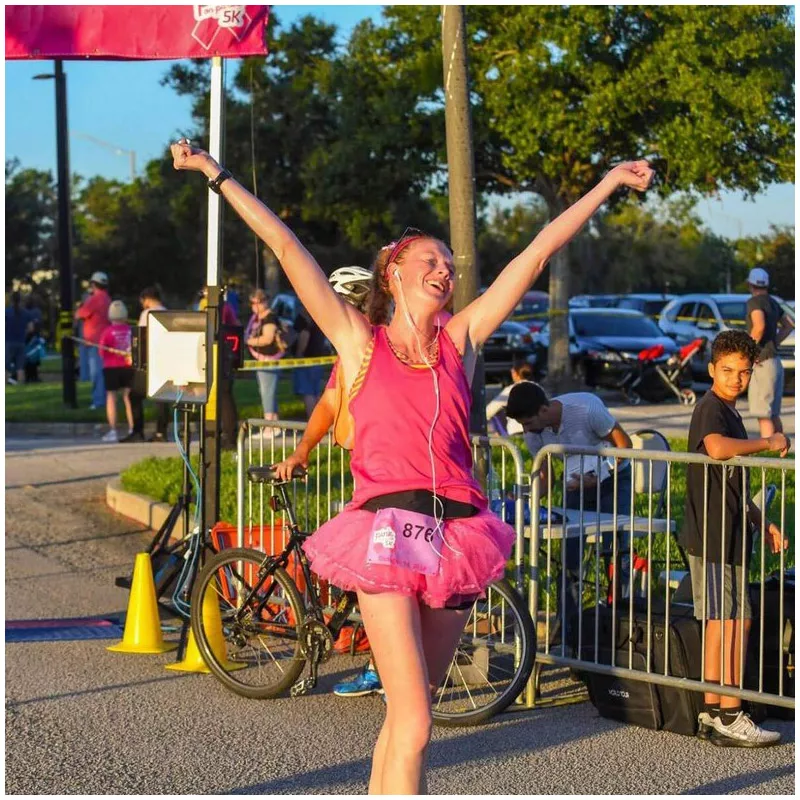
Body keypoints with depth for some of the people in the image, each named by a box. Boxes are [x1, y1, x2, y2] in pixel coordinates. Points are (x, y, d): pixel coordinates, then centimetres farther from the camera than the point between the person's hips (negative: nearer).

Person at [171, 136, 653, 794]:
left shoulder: (460, 340, 14)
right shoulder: (359, 341, 6)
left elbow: (539, 251, 15)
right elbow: (286, 247, 3)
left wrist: (610, 182, 20)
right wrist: (218, 176, 1)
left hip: (456, 536, 4)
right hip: (388, 534, -4)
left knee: (407, 716, 12)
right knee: (414, 726, -11)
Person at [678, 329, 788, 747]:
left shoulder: (729, 413, 18)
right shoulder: (710, 408, -12)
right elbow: (717, 447, -36)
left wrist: (762, 522, 23)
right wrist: (768, 442, -23)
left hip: (730, 536, 10)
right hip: (710, 536, -10)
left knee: (736, 622, 11)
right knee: (724, 624, -6)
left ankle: (713, 713, 17)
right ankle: (729, 718, -2)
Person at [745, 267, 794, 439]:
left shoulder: (754, 302, -11)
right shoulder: (772, 303, 15)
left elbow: (759, 327, -28)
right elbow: (789, 325, 27)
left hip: (762, 362, -9)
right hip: (775, 361, 9)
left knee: (763, 415, -10)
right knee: (774, 414, 17)